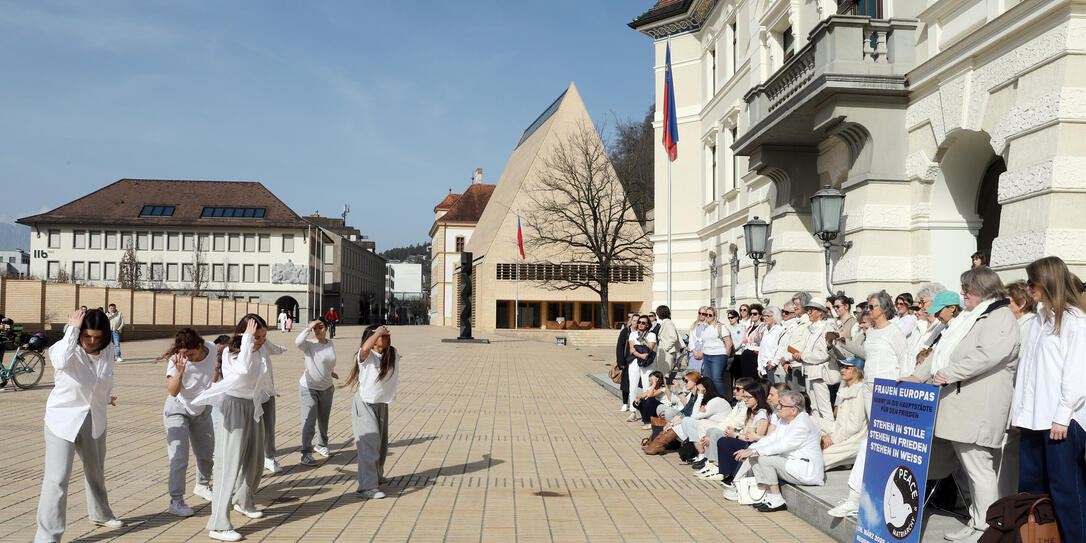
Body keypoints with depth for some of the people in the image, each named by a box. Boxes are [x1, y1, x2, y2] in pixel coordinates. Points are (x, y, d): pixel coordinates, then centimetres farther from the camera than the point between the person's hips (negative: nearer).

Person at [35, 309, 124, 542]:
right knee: (57, 479, -12)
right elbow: (61, 361, -46)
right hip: (63, 420, -5)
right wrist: (72, 329, -37)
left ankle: (101, 514, 45)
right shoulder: (65, 348, -20)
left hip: (94, 420, 5)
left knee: (96, 472, 23)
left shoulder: (108, 350, -6)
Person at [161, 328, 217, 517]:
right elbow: (173, 391, -37)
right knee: (179, 457, -15)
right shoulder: (176, 360, -28)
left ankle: (202, 485, 40)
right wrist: (180, 371, -50)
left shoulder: (212, 349, -19)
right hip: (178, 410, -5)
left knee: (208, 453, 16)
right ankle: (176, 501, -7)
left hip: (201, 410, 5)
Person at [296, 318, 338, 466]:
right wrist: (308, 328, -33)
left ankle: (321, 445, 39)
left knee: (323, 420, 19)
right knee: (309, 422, -12)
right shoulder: (309, 345, -15)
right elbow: (298, 342, -39)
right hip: (308, 388, -5)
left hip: (326, 388, 6)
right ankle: (305, 454, -6)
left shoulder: (330, 344, 2)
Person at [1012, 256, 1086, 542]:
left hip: (1061, 421, -7)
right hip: (1034, 418, 7)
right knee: (1029, 486, 10)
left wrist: (1062, 416, -14)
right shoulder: (1040, 317, 17)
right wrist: (1019, 410, 12)